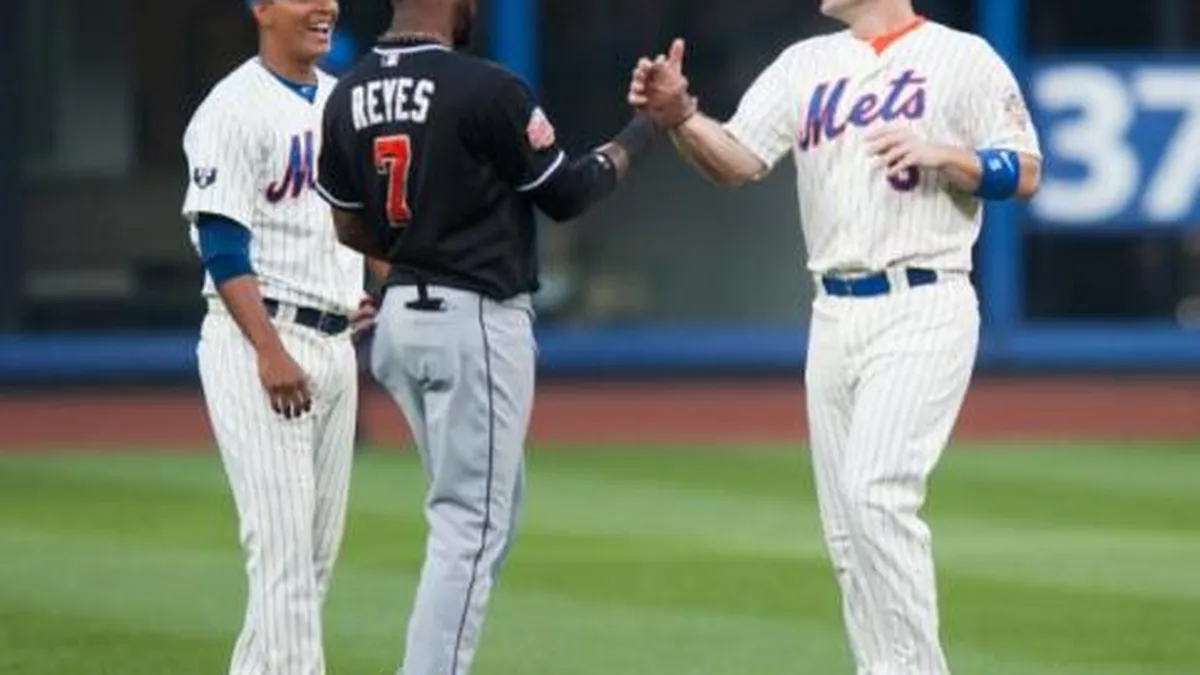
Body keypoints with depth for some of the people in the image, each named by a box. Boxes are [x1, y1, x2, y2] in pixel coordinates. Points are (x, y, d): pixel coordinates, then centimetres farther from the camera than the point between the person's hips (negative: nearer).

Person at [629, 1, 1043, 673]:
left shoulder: (963, 58, 0)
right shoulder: (807, 64, 13)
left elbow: (1024, 174, -1)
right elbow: (738, 160, 3)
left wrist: (937, 153, -16)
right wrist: (679, 115, -15)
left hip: (922, 309, -6)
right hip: (834, 313, 6)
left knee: (877, 493, -20)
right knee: (847, 526, 6)